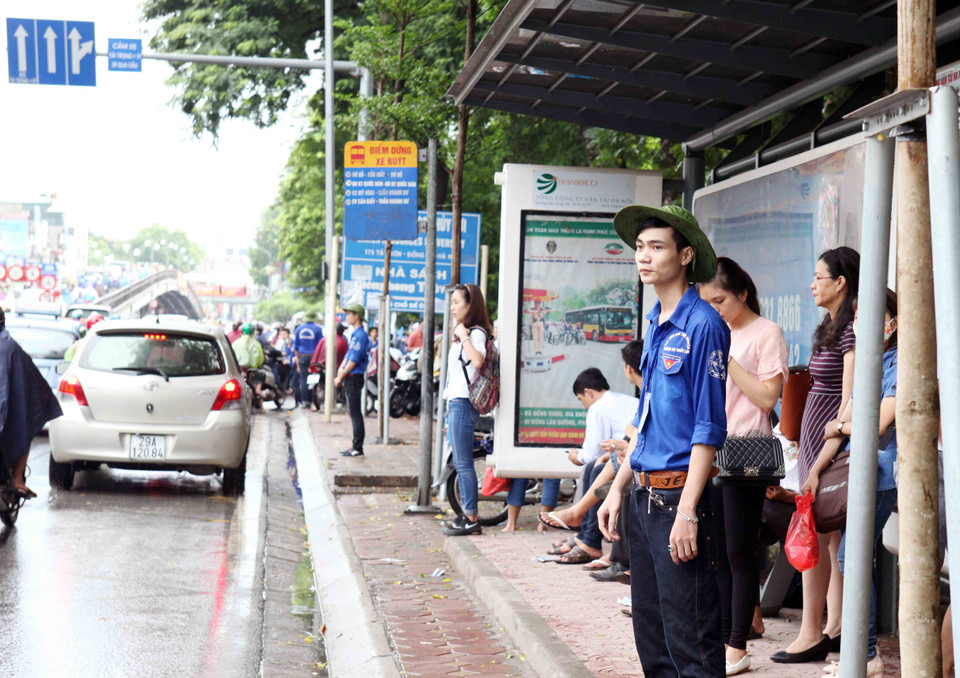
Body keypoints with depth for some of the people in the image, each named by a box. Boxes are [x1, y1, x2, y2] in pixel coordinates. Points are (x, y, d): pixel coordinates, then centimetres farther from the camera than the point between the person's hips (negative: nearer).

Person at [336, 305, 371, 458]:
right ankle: (356, 447, 16)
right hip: (350, 378, 10)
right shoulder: (354, 334, 17)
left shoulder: (361, 335, -15)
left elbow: (354, 360, -18)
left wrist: (341, 376, -13)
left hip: (355, 378, -10)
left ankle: (357, 448, -5)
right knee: (353, 413, 12)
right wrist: (341, 368, 1)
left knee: (355, 413, -7)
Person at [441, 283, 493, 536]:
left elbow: (477, 360, -34)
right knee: (460, 463, 13)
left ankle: (471, 519, -6)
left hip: (464, 404, -10)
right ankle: (466, 515, 18)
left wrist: (463, 335, -23)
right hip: (456, 403, 10)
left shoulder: (476, 332, -11)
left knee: (464, 463, -8)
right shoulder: (463, 334, 19)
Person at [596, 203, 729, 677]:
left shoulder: (702, 325, -12)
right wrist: (618, 488, 17)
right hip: (645, 493, 9)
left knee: (690, 638, -4)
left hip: (679, 491, -9)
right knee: (650, 634, 14)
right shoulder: (656, 325, 14)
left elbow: (709, 426, -15)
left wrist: (687, 513, -19)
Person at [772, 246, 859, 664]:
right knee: (834, 535, 9)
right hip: (816, 434, 10)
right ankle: (835, 629, 13)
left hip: (829, 435, -10)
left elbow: (849, 398, -18)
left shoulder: (851, 330, -13)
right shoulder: (831, 326, 16)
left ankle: (811, 634, -7)